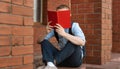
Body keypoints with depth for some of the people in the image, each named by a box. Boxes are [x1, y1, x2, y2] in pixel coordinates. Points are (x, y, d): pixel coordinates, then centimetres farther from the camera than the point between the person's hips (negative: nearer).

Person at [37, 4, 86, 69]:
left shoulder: (74, 26, -13)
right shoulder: (55, 27, 0)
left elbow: (82, 42, -32)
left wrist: (64, 34, -41)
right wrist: (47, 32, -23)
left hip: (75, 59, -4)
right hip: (62, 58, 4)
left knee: (73, 42, -32)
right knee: (44, 42, -14)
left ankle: (53, 62, -36)